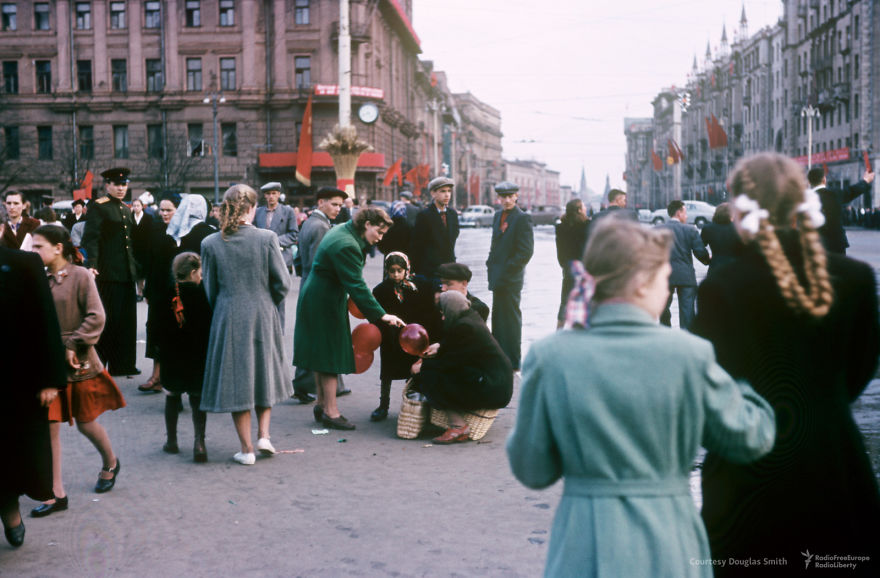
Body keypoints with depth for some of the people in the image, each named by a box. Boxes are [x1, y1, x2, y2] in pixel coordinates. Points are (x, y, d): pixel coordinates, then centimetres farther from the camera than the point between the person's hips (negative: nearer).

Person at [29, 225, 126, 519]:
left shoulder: (80, 276, -11)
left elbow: (96, 317, -15)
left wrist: (73, 345, -17)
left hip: (78, 364, -4)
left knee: (86, 423, 9)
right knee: (48, 426, 0)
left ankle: (110, 464, 38)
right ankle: (57, 493, 8)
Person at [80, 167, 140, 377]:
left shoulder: (126, 209, 18)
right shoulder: (98, 207, -5)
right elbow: (91, 238, -15)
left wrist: (137, 268, 21)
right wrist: (91, 265, -27)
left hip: (126, 273, 7)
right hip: (107, 272, -7)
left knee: (126, 319, 10)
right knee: (106, 318, -3)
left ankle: (123, 364, 19)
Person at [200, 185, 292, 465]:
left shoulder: (211, 243, -7)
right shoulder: (267, 238, -10)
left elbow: (209, 289, 0)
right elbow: (282, 284, -6)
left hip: (228, 320, 0)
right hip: (263, 317, 0)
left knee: (236, 378, 8)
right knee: (264, 372, 20)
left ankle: (246, 449, 12)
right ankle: (263, 434, 12)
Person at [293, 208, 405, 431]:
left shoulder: (342, 231, 7)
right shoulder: (346, 246, -26)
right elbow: (357, 286, -28)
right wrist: (381, 315, -27)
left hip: (316, 300, 11)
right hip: (324, 305, -11)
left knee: (323, 352, 16)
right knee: (330, 354, -4)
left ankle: (322, 404, 26)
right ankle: (330, 412, 2)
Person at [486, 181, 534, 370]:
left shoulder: (522, 219, -13)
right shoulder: (498, 216, 13)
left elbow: (526, 252, -17)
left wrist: (507, 269, -16)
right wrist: (491, 263, 10)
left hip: (511, 278, -8)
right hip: (498, 277, 8)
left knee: (510, 317, -3)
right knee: (498, 317, 16)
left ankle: (513, 362, 4)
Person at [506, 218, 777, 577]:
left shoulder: (549, 357, -9)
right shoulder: (690, 354, -10)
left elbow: (531, 471, -3)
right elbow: (753, 437, 2)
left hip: (585, 547, 1)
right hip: (669, 547, 0)